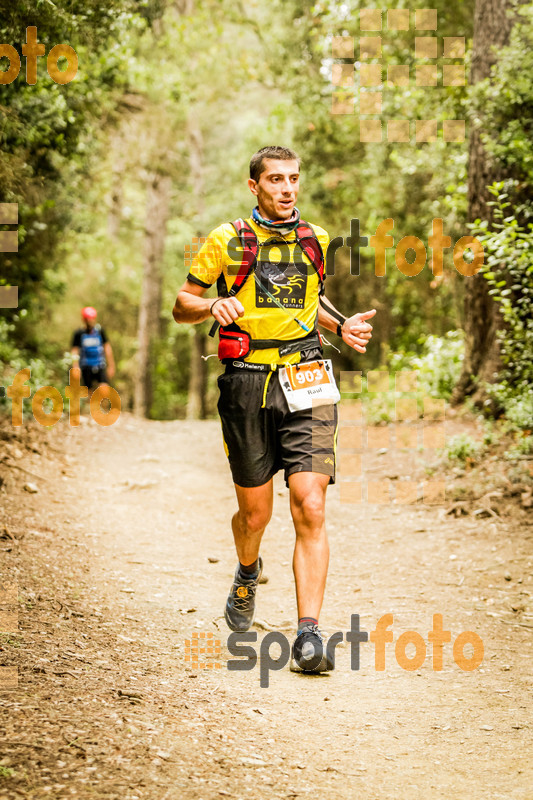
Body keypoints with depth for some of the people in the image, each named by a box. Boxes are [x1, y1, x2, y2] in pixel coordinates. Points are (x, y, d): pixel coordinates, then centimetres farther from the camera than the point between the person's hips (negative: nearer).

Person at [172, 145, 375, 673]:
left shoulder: (315, 241, 11)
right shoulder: (226, 241, 1)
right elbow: (181, 306, 6)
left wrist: (342, 327, 11)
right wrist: (215, 305, -15)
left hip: (307, 384, 1)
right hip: (247, 386, -1)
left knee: (310, 510, -13)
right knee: (255, 514, 9)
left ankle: (309, 633, -14)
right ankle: (247, 575, 45)